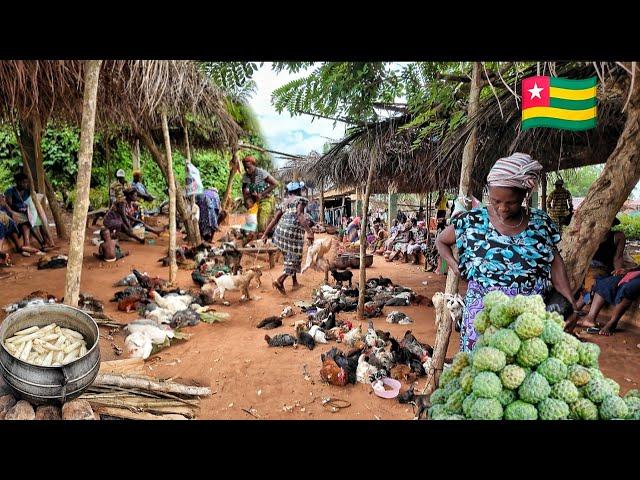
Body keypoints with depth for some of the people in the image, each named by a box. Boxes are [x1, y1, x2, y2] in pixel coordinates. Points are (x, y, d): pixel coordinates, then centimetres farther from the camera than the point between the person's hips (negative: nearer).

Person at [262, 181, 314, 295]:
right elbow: (300, 215, -15)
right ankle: (279, 281, -14)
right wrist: (309, 232, -23)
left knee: (289, 256, 19)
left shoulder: (284, 202, 21)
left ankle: (295, 282, 24)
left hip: (281, 229, 7)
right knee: (294, 258, 1)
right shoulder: (300, 199, 3)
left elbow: (275, 219, 14)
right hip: (294, 230, -7)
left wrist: (266, 233, 16)